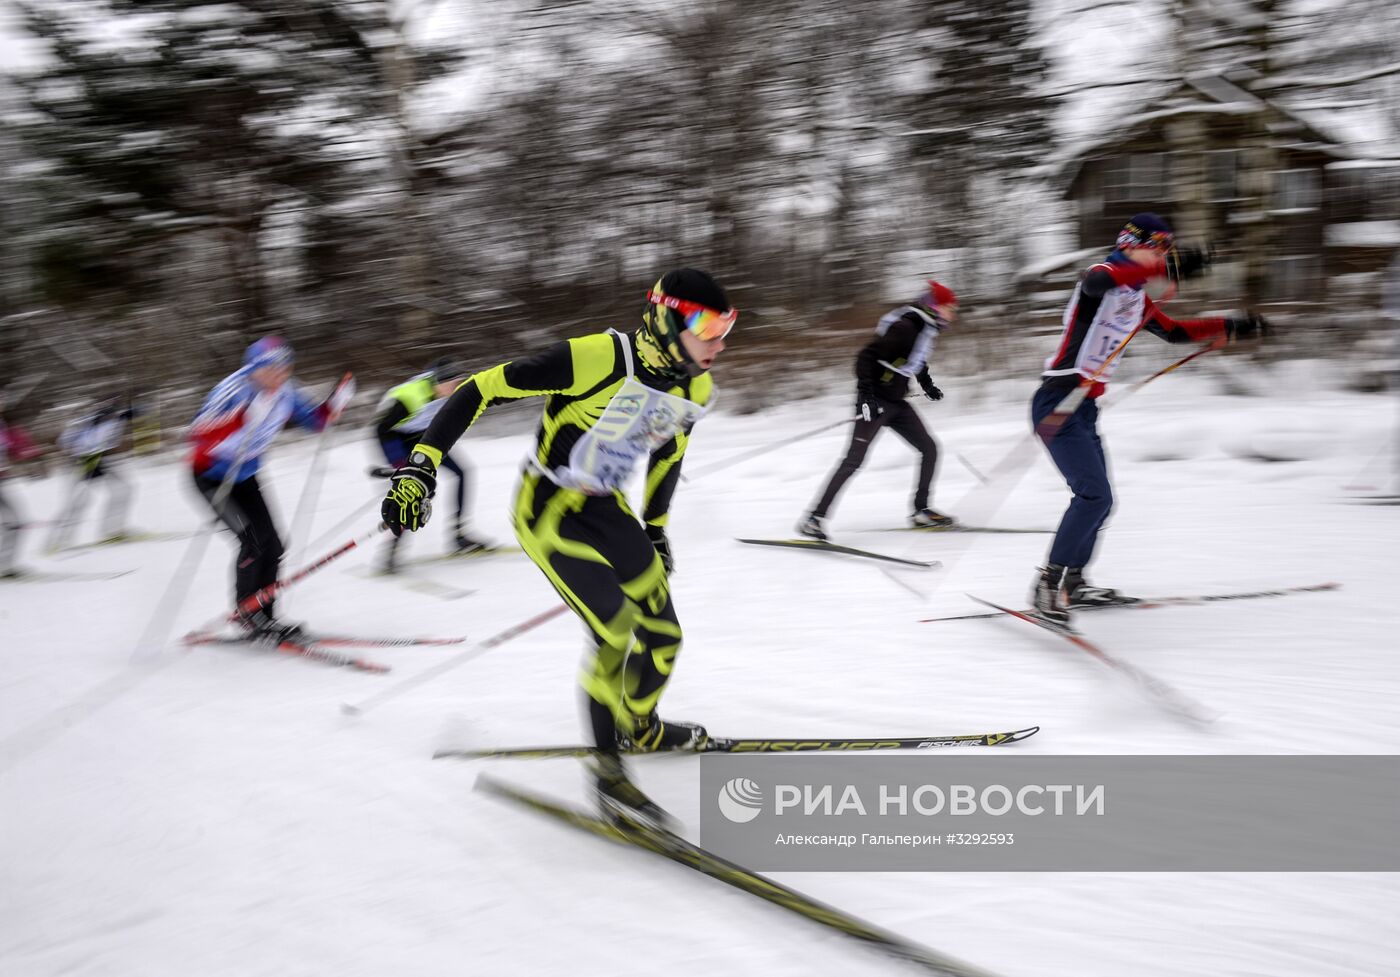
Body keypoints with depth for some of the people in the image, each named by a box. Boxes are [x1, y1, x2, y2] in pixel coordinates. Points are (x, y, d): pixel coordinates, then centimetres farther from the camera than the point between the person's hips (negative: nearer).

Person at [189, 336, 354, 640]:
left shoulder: (284, 394, -8)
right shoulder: (233, 391, -28)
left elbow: (315, 420, 6)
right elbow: (199, 433, -36)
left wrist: (339, 399, -12)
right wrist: (237, 418, -50)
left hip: (245, 475, 7)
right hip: (211, 475, -7)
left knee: (272, 545, 0)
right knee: (254, 539, -18)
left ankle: (262, 615, 13)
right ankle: (246, 612, -2)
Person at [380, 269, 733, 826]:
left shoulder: (695, 388, -4)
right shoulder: (596, 359, -28)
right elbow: (482, 389, -24)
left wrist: (656, 527, 26)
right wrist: (421, 467, -28)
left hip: (608, 511, 8)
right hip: (549, 509, -7)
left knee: (664, 637, 10)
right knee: (615, 630, -20)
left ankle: (640, 728, 40)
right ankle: (609, 769, -3)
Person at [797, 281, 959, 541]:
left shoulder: (927, 329, 8)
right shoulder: (906, 328, -21)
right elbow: (866, 356, -25)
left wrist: (927, 385, 26)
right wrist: (866, 394, -29)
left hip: (897, 402, 9)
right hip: (876, 400, -9)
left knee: (929, 448, 9)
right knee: (855, 459, -13)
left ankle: (921, 512, 18)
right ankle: (815, 518, -11)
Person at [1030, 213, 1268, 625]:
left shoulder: (1137, 299, 19)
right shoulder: (1103, 275, -9)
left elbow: (1175, 331, 32)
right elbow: (1098, 281, -35)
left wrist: (1232, 326, 26)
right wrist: (1168, 268, -47)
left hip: (1084, 409, 10)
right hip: (1058, 403, -10)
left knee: (1097, 500, 15)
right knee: (1095, 495, -18)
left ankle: (1071, 583, 27)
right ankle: (1048, 584, -13)